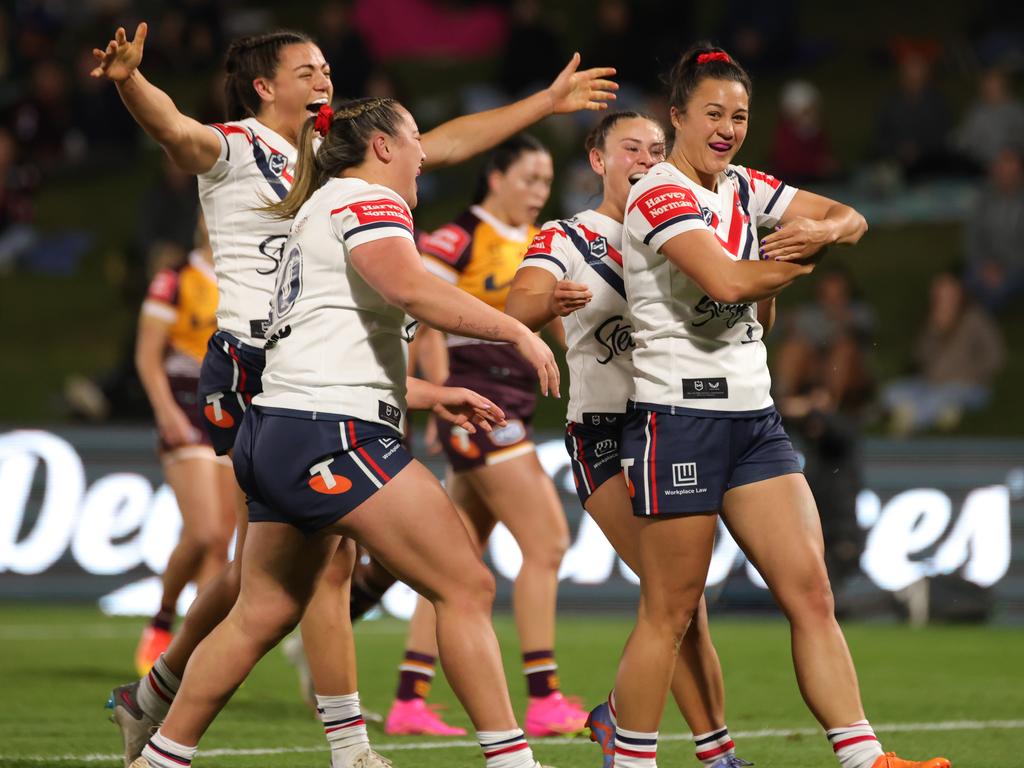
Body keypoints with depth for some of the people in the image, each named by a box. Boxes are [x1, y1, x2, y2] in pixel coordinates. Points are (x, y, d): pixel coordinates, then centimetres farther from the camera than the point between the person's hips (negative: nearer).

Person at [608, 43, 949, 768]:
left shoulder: (742, 187, 13)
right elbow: (728, 280, -25)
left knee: (812, 593, -2)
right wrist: (799, 260, -6)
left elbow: (849, 218, 16)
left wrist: (823, 229, -8)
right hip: (679, 415, -7)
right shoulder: (658, 196, -11)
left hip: (754, 416, 7)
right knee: (670, 614, -3)